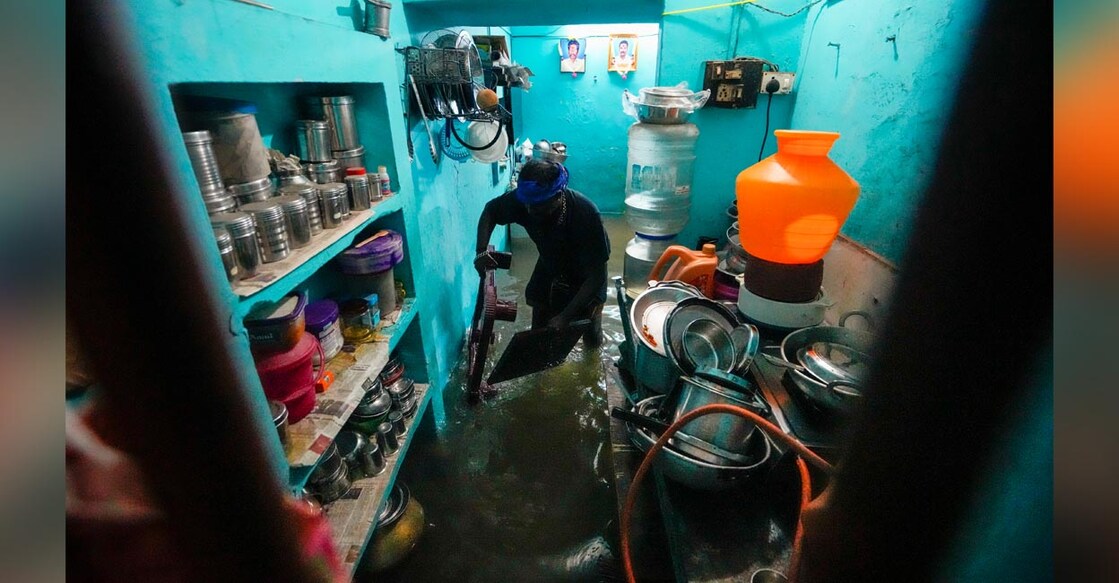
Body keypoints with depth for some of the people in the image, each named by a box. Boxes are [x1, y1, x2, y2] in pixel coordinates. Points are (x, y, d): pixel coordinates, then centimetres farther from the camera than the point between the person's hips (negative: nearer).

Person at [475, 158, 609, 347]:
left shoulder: (586, 215, -39)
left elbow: (597, 275, -32)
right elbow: (490, 210, -7)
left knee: (591, 338, 7)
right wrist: (481, 251, -23)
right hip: (549, 265, 3)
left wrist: (565, 316, -35)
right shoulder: (522, 200, -28)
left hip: (584, 277, -3)